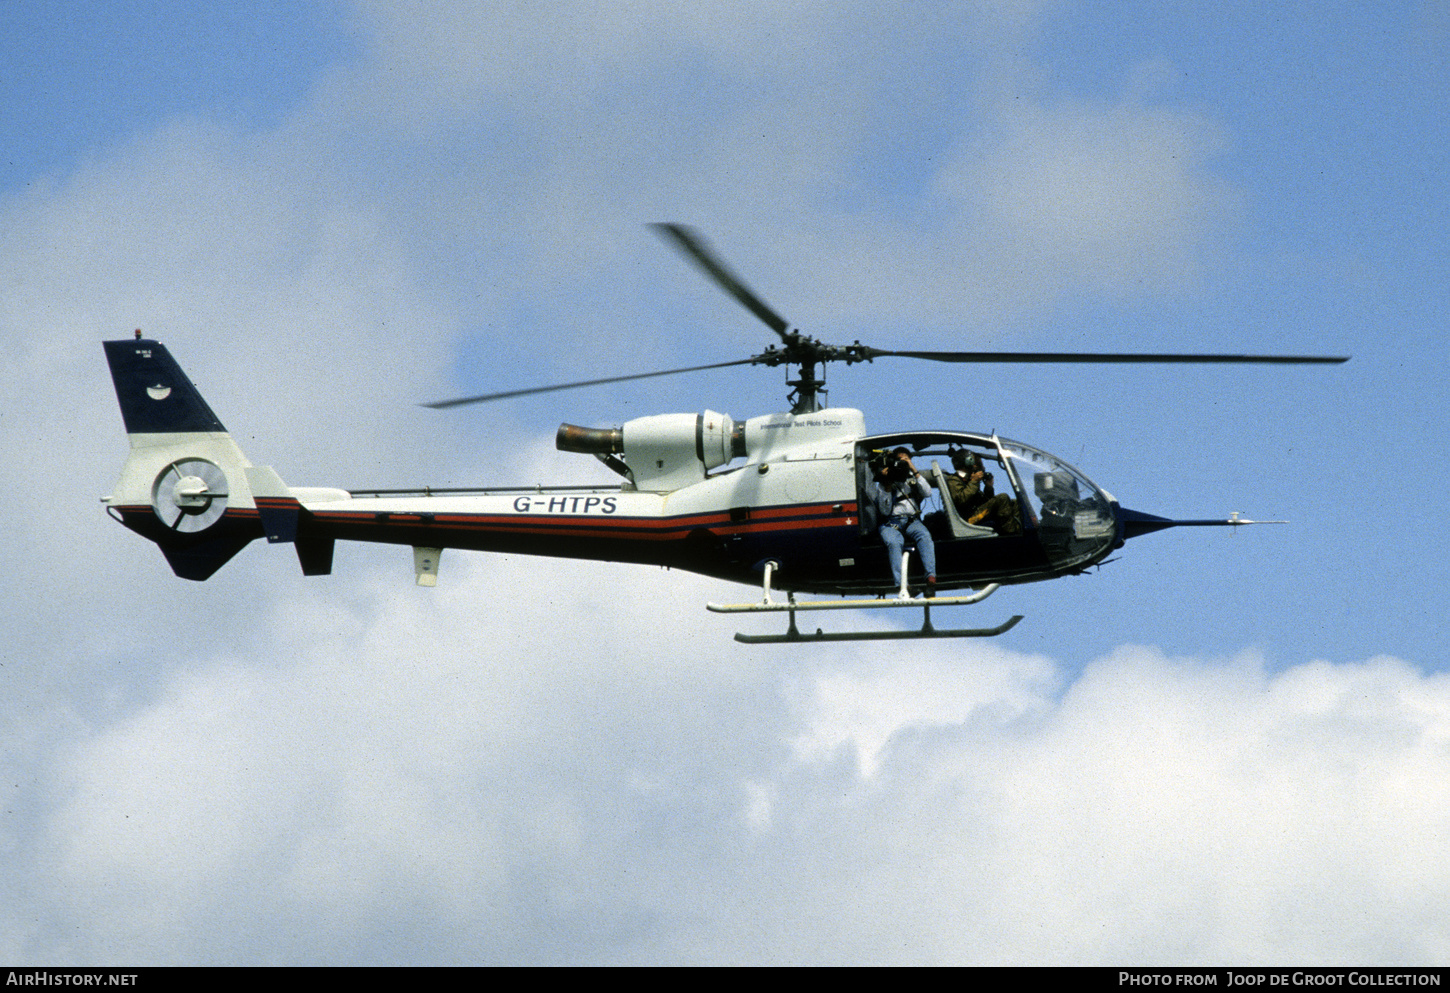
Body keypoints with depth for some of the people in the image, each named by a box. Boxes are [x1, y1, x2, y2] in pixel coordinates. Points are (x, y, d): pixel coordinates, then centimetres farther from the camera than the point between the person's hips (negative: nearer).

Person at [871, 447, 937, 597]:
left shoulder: (912, 479, 17)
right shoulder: (882, 484, 12)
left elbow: (927, 493, -2)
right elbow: (885, 511, 1)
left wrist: (914, 471, -6)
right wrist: (887, 487, -9)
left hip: (912, 521, 2)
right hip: (891, 524, -2)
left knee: (924, 534, -33)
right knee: (893, 542, -36)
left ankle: (931, 578, -49)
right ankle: (901, 585, -50)